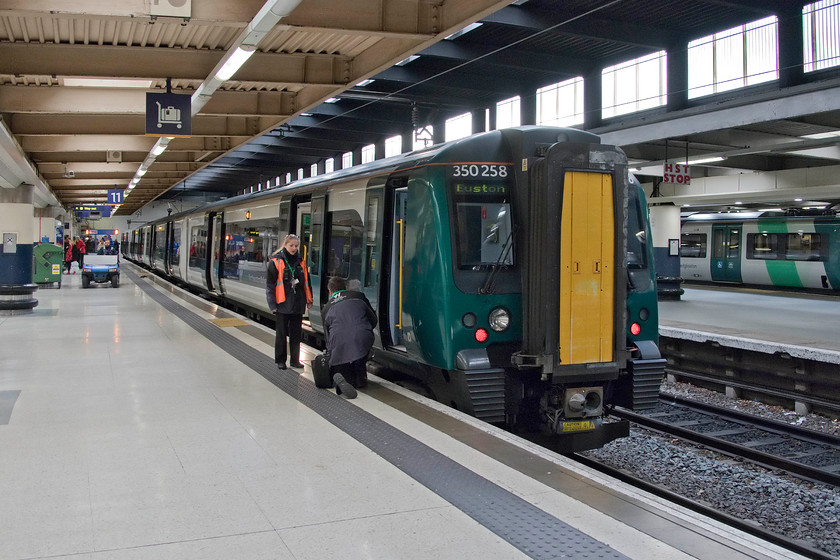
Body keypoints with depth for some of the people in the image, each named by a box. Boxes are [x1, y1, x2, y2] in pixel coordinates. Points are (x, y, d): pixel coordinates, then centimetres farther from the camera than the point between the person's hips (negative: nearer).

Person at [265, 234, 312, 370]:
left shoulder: (300, 262, 10)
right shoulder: (276, 261, -5)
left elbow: (306, 282, 17)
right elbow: (270, 284, -6)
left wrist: (309, 300, 12)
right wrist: (272, 304, -10)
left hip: (298, 304, 4)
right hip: (283, 304, -4)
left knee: (296, 333, 10)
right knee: (281, 333, 4)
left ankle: (295, 360, 19)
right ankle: (280, 360, 15)